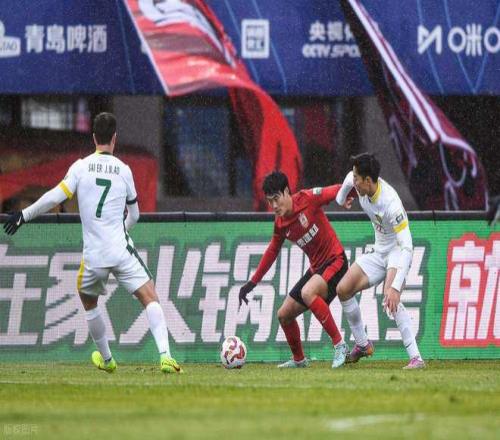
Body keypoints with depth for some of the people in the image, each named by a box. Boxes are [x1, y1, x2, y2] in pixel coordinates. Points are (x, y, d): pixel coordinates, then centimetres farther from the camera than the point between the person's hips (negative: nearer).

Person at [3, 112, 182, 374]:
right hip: (121, 250, -1)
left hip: (93, 255, 1)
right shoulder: (123, 170, 4)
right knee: (150, 298, -4)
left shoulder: (81, 167, 0)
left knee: (88, 302, 26)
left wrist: (24, 215, 3)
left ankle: (106, 359, 34)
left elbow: (55, 197, -9)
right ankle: (165, 355, -24)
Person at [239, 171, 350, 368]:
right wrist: (252, 283, 18)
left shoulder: (308, 199, -16)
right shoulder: (280, 224, 3)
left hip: (334, 261, -8)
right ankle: (299, 360, 31)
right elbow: (272, 251, 17)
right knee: (284, 315, 10)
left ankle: (339, 345, -26)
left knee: (308, 293, -35)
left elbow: (337, 191, -16)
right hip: (316, 268, 8)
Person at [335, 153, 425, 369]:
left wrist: (395, 287, -45)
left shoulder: (391, 204, -34)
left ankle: (416, 358, -34)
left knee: (390, 299, -31)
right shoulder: (361, 184, -12)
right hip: (379, 252, 9)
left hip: (397, 251, -9)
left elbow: (407, 248, -37)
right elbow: (348, 179, 17)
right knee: (343, 289, 4)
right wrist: (340, 200, 36)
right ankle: (362, 345, 19)